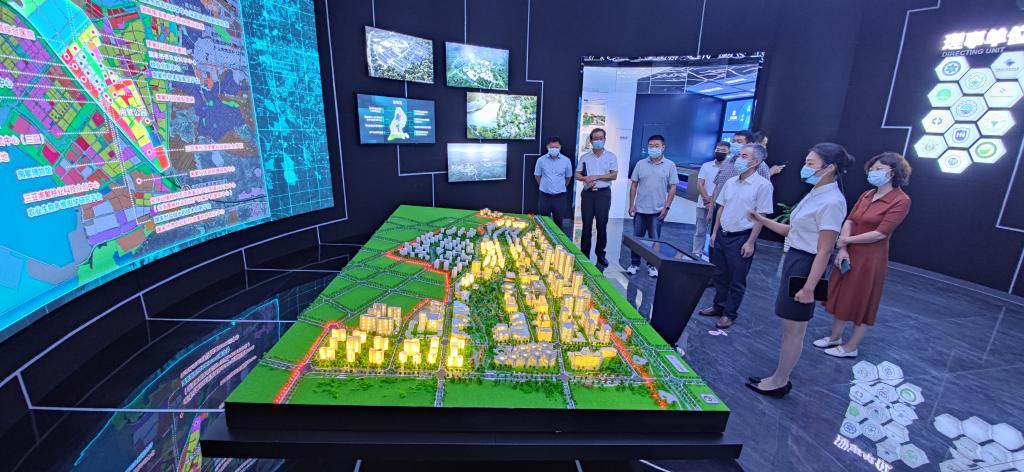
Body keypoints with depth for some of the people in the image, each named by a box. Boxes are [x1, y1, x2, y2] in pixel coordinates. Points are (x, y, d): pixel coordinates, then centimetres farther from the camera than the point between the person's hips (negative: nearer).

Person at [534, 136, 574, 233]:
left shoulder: (566, 161, -3)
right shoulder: (541, 160, -4)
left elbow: (568, 177, 11)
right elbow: (537, 176, 9)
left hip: (560, 196, 0)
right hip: (544, 196, 0)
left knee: (559, 222, 7)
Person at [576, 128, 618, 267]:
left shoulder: (611, 156, 4)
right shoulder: (585, 157, 10)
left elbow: (614, 175, -5)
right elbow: (577, 175, 8)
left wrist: (596, 177, -13)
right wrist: (586, 179, -13)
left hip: (603, 193, -2)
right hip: (588, 193, 2)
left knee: (602, 225, 3)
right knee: (586, 225, 5)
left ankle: (600, 254, 15)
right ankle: (584, 254, 14)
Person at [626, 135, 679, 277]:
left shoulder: (670, 165, -1)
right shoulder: (641, 164, 3)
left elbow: (672, 188, -1)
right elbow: (634, 185, 5)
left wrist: (666, 207, -8)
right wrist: (631, 205, -1)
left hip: (657, 211, -1)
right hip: (640, 209, 2)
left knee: (654, 240, 8)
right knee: (636, 238, 8)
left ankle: (652, 265, 21)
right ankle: (634, 263, 20)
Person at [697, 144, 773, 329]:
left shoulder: (763, 185, -12)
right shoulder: (730, 182, 6)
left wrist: (750, 243, -14)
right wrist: (715, 232, 11)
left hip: (741, 238, -6)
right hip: (722, 235, 6)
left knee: (736, 280, 7)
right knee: (719, 275, 15)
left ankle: (730, 314, 20)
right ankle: (718, 306, 31)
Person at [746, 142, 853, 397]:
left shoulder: (832, 202, -20)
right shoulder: (815, 195, 9)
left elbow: (824, 251, -21)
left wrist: (808, 287, -22)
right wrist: (762, 220, 9)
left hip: (805, 266, -10)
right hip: (793, 260, 10)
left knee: (793, 329, 4)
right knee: (789, 327, 18)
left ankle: (779, 382, 20)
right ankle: (780, 377, 32)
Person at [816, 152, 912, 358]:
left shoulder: (901, 201, -14)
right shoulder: (867, 195, 6)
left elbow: (880, 234, -19)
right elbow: (849, 221, -1)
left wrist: (846, 241, -11)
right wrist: (843, 249, -12)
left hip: (871, 258, -6)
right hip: (850, 254, 7)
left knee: (862, 302, 8)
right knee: (842, 296, 16)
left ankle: (851, 347, 23)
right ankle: (835, 337, 32)